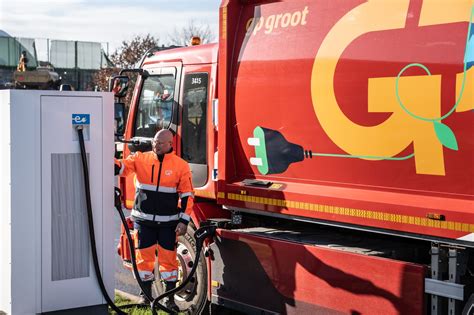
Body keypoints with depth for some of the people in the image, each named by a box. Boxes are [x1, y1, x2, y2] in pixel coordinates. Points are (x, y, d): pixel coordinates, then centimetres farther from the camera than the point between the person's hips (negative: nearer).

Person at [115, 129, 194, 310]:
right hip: (144, 220, 2)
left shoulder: (181, 166, -2)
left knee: (168, 258, 3)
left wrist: (184, 221, -6)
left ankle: (170, 298, 14)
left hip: (168, 222, -1)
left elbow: (187, 195, -1)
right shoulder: (141, 159, 2)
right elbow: (123, 166, -10)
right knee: (144, 257, 8)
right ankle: (145, 294, 23)